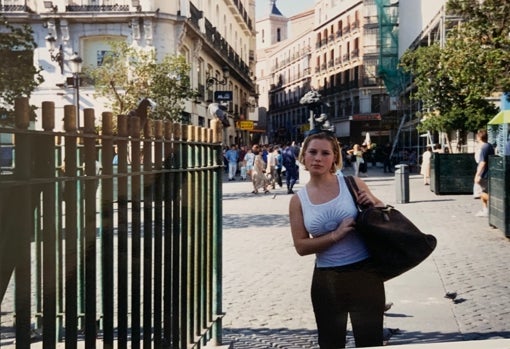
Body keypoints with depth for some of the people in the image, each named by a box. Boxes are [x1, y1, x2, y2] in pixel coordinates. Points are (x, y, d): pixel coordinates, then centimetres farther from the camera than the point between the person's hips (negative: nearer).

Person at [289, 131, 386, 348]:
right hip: (326, 279, 1)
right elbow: (301, 246, -4)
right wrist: (335, 235, -17)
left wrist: (373, 203, -11)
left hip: (365, 273, -1)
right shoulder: (298, 201, 0)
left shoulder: (352, 183, -2)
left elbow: (382, 211, 12)